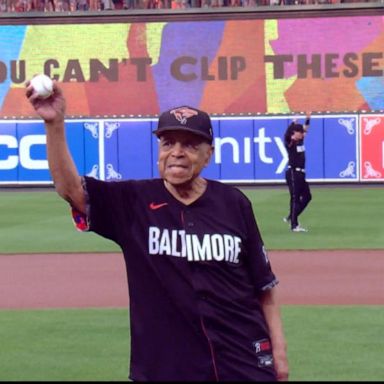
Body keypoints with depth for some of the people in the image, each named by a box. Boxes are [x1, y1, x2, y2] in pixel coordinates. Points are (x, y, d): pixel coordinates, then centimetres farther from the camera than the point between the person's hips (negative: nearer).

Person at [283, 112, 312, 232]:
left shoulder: (300, 140, 11)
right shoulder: (290, 142, -11)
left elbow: (305, 129, 25)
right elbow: (287, 135, -32)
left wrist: (308, 119, 15)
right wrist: (294, 123, -40)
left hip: (301, 173, 9)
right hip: (293, 173, -9)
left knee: (307, 196, 12)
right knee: (295, 198, -5)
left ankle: (290, 218, 22)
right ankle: (294, 225, -1)